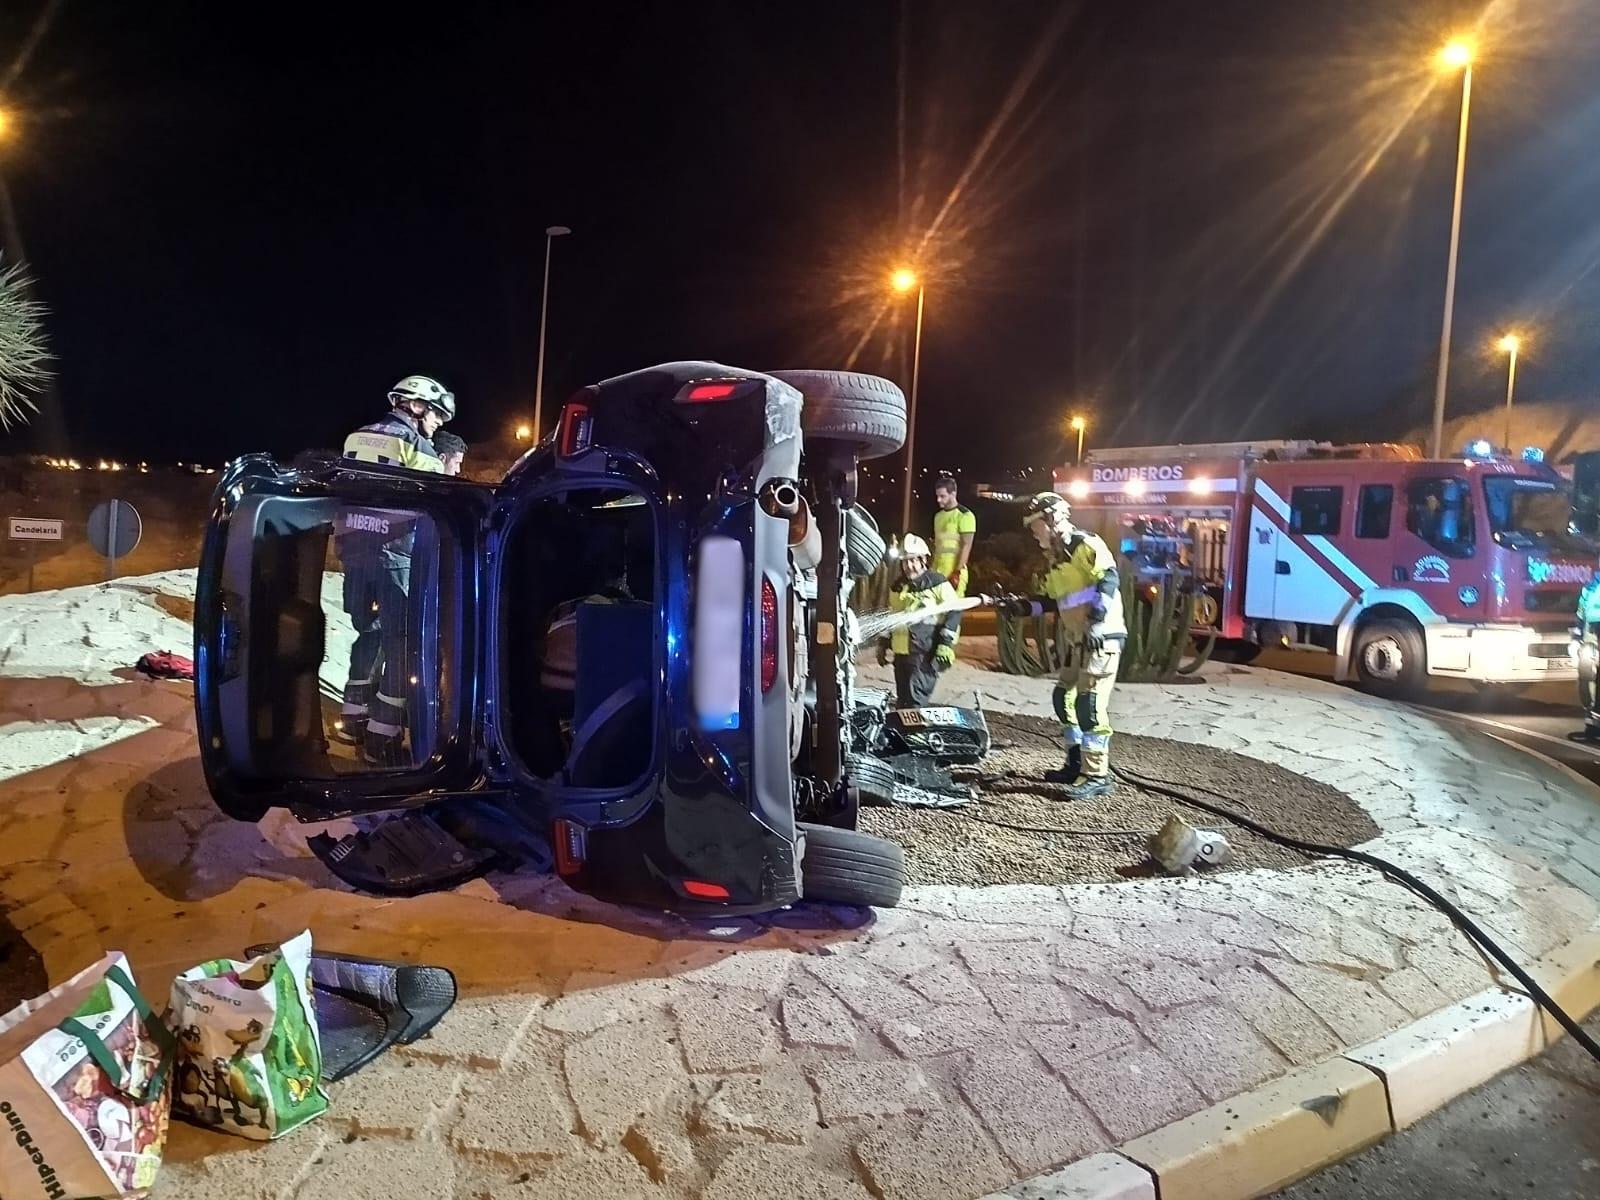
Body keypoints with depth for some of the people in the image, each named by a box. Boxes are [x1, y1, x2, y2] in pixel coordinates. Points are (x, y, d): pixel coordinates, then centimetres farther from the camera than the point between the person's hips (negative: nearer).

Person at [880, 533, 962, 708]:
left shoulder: (937, 583, -4)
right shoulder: (898, 587, 17)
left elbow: (954, 612, -7)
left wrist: (946, 644, -15)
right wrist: (883, 644, 25)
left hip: (925, 653, -7)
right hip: (901, 652, 7)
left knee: (916, 700, -16)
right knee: (902, 701, 12)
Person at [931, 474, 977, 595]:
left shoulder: (964, 515, -7)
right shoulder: (938, 516, 17)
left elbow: (966, 546, -12)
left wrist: (957, 572, -18)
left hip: (954, 572, -7)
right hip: (936, 572, 7)